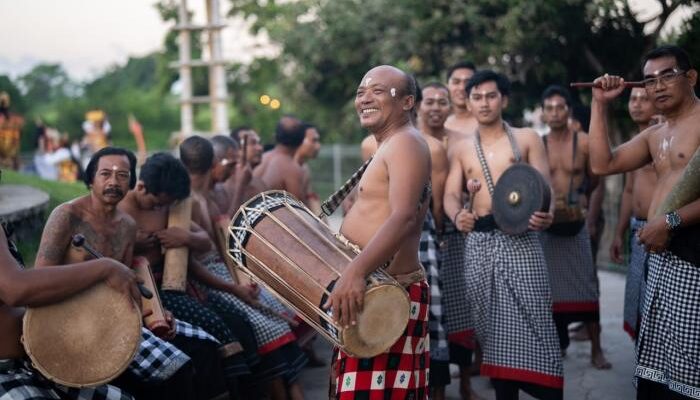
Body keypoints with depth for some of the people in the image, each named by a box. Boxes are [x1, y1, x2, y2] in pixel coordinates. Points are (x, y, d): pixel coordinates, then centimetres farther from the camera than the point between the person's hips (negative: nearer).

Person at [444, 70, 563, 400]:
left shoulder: (527, 139, 7)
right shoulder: (462, 149, 15)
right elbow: (451, 194, 6)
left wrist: (545, 213, -23)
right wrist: (457, 216, -18)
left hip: (520, 237, -3)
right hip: (479, 242, 3)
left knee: (531, 322, -11)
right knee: (492, 326, 6)